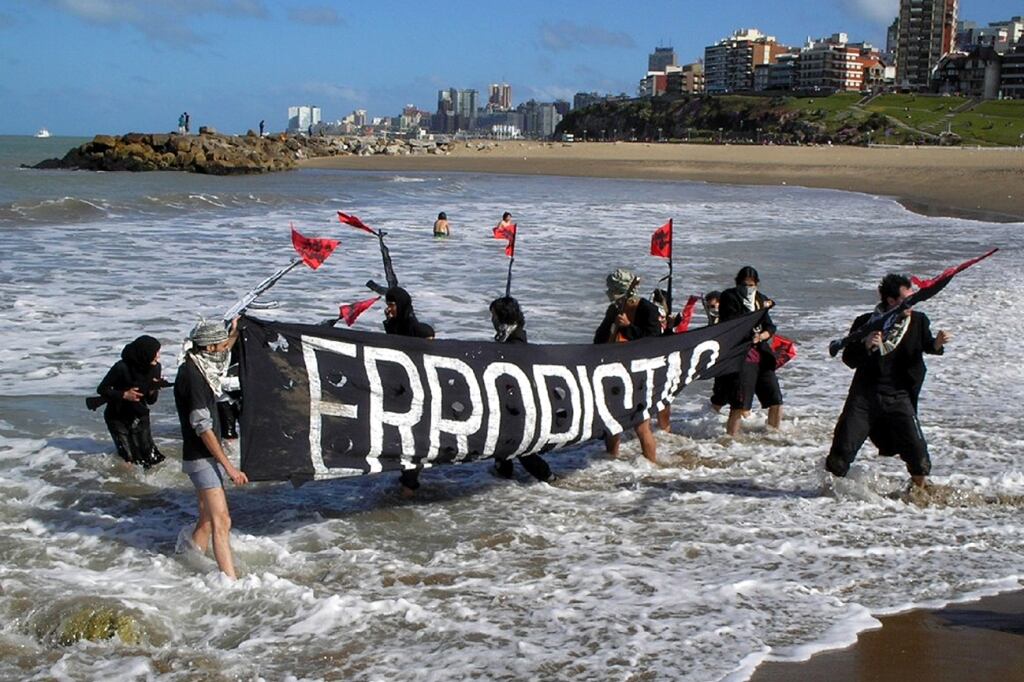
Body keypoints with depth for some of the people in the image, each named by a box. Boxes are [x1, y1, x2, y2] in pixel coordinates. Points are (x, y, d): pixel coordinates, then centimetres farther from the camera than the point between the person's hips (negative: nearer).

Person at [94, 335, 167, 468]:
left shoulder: (155, 368, -6)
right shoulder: (122, 367, -21)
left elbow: (150, 401, 0)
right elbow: (101, 389, -12)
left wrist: (153, 391, -22)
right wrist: (124, 395, -24)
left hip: (139, 416, 4)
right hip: (118, 417, -4)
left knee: (152, 458, -3)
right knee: (130, 461, -10)